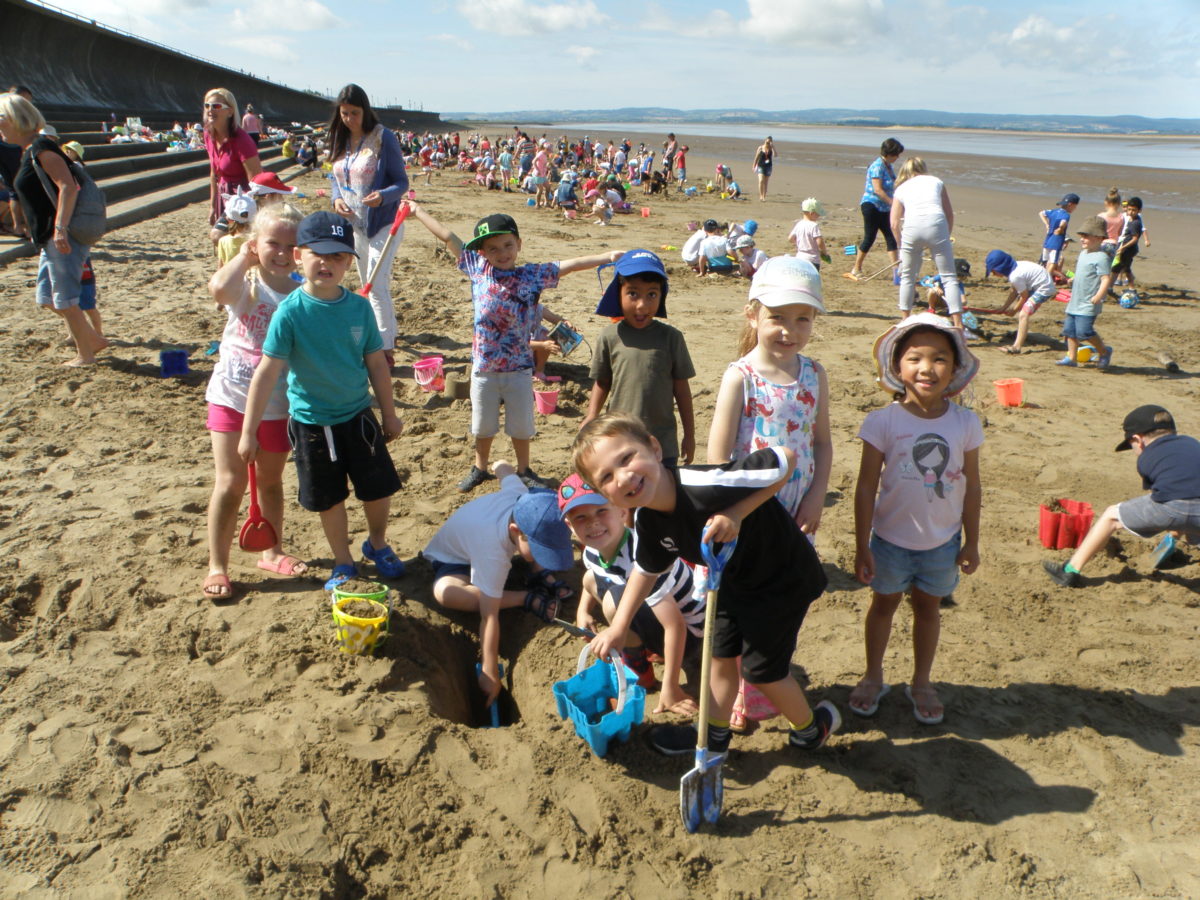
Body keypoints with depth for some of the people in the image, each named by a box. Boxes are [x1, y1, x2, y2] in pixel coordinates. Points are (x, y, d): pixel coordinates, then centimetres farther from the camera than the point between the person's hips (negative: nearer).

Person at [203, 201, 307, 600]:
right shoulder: (244, 283, -10)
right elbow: (218, 288, -35)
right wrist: (243, 255, -19)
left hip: (278, 405, 2)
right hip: (231, 397, -2)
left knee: (271, 481, 18)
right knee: (230, 482, -2)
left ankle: (271, 551, 36)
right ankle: (217, 565, 13)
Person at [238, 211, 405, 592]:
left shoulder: (359, 307, -7)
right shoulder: (291, 311, -16)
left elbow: (377, 364, 1)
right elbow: (267, 372, -17)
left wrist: (390, 415, 8)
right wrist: (249, 431, -18)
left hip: (358, 415, 3)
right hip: (311, 421, -2)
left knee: (379, 488, 11)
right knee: (329, 499, 13)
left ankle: (377, 543, 41)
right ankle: (342, 563, 34)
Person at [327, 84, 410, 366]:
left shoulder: (384, 137, -12)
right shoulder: (340, 139, 5)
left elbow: (402, 182, -12)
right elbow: (335, 179, 13)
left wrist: (382, 196, -31)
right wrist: (337, 199, -8)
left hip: (383, 223, -7)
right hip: (354, 224, 7)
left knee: (377, 285, -13)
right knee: (368, 286, 17)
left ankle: (386, 348, -8)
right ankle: (388, 331, 34)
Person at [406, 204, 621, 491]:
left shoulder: (532, 275, -6)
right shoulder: (478, 269, -2)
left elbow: (568, 265, -12)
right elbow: (448, 236, 3)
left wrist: (608, 257, -21)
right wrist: (417, 211, 12)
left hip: (518, 368, -1)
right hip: (483, 368, 1)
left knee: (520, 425, 13)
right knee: (483, 425, 17)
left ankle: (524, 470, 34)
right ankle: (480, 468, 38)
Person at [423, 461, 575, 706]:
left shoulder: (525, 500, -30)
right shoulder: (492, 553, -46)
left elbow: (505, 469, -7)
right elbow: (489, 615, -42)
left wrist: (502, 466, 18)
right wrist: (489, 672, -39)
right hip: (453, 558, -5)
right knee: (445, 592, -40)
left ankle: (540, 576, -4)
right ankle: (528, 598, -24)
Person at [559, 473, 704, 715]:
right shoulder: (592, 552, -7)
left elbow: (675, 626, -33)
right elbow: (591, 588, 19)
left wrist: (670, 688, -29)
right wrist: (583, 611, -1)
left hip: (687, 635, -9)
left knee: (616, 601, -31)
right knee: (591, 580, 11)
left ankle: (641, 673, -5)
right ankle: (642, 647, 13)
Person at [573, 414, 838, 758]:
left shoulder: (707, 486, -42)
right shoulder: (648, 522, -16)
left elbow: (786, 459, -33)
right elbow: (646, 570, 4)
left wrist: (736, 513, -39)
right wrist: (617, 629, 2)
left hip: (783, 579, -6)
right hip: (735, 581, 6)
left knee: (762, 670, 8)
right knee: (720, 657, 18)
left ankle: (811, 728, 38)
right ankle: (713, 735, 43)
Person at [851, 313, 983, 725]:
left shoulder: (965, 423, -9)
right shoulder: (883, 421, -16)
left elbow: (971, 486, 0)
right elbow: (867, 486, -12)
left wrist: (972, 542, 4)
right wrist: (861, 547, -10)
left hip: (942, 541, 2)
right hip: (891, 538, -1)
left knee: (928, 606, 17)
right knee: (884, 602, 16)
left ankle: (921, 682, 37)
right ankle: (873, 677, 37)